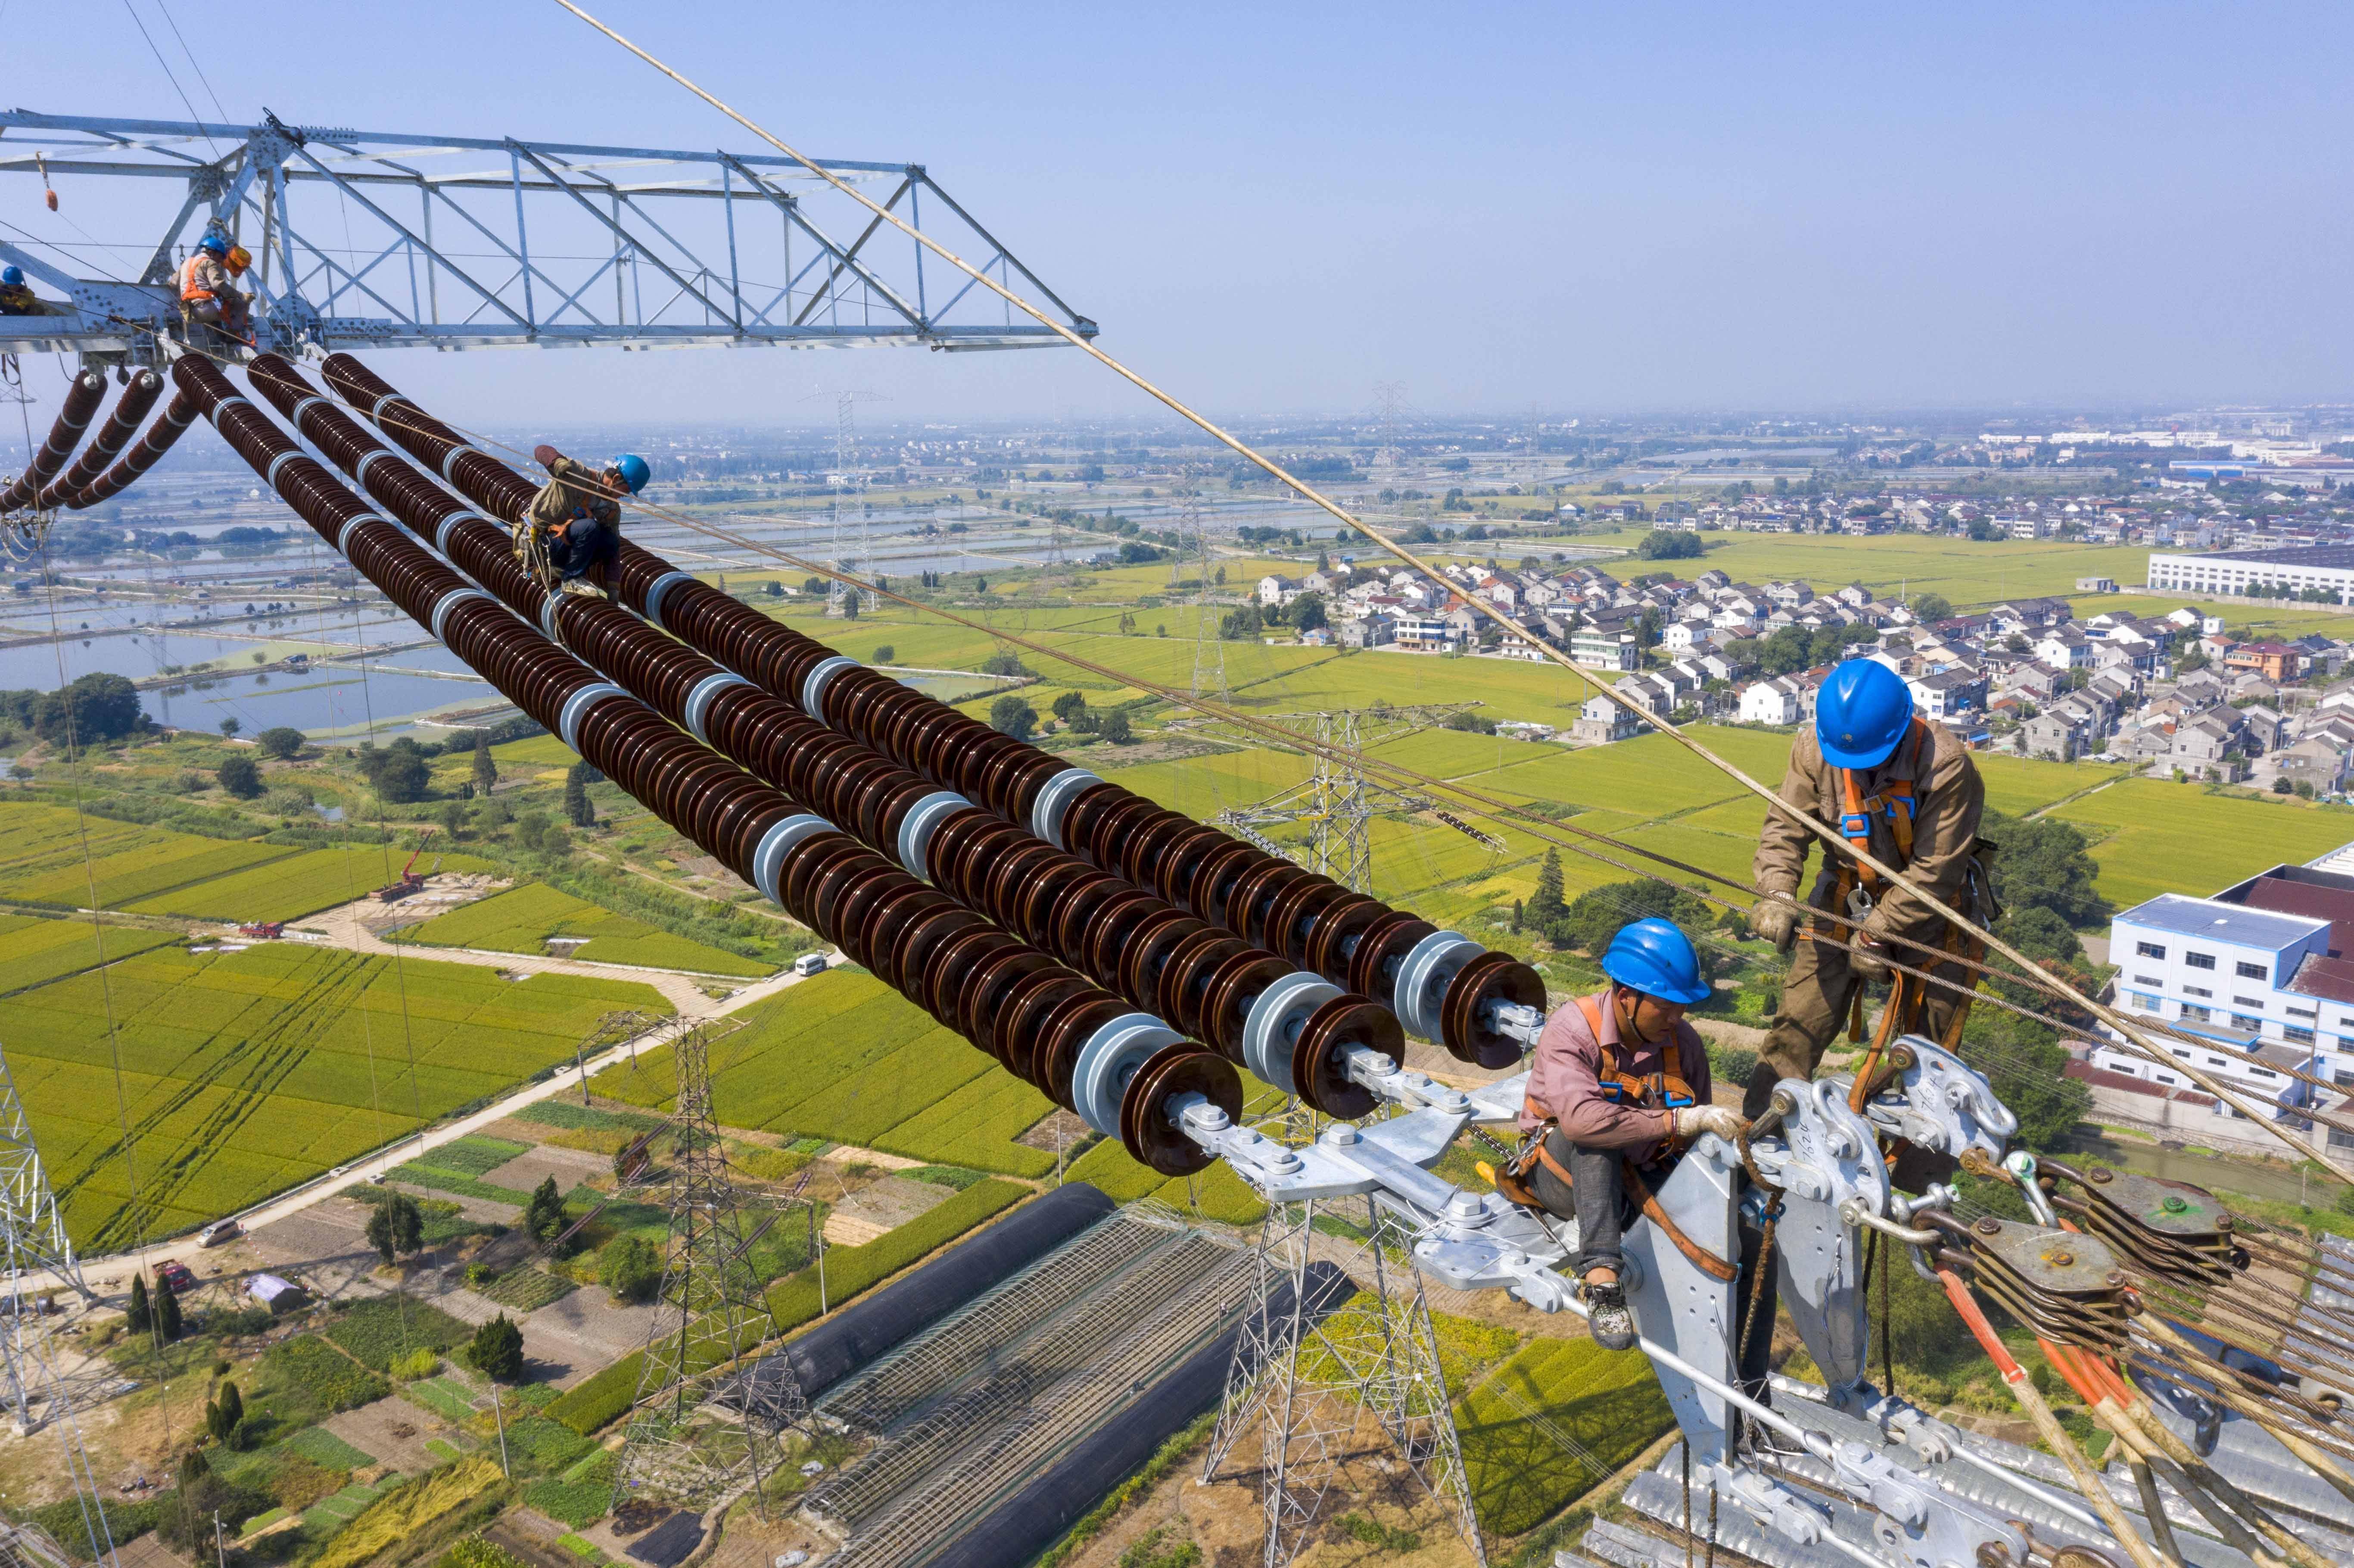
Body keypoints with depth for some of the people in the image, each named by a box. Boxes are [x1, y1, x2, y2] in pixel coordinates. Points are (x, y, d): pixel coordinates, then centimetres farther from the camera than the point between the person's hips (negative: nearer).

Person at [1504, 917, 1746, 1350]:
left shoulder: (1683, 1042, -6)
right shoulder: (1572, 1030, -22)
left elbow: (1695, 1137, 4)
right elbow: (1578, 1117, -41)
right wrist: (1680, 1120, -42)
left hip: (1638, 1181, 4)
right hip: (1562, 1177, -4)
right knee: (1597, 1137, -39)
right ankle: (1601, 1280, -43)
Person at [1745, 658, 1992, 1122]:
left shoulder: (1946, 765, -27)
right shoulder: (1815, 748, -15)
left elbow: (1934, 871, -23)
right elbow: (1785, 828, -10)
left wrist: (1877, 933, -21)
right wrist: (1776, 896, -27)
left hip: (1930, 907, -2)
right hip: (1847, 898, 3)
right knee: (1798, 1025, -1)